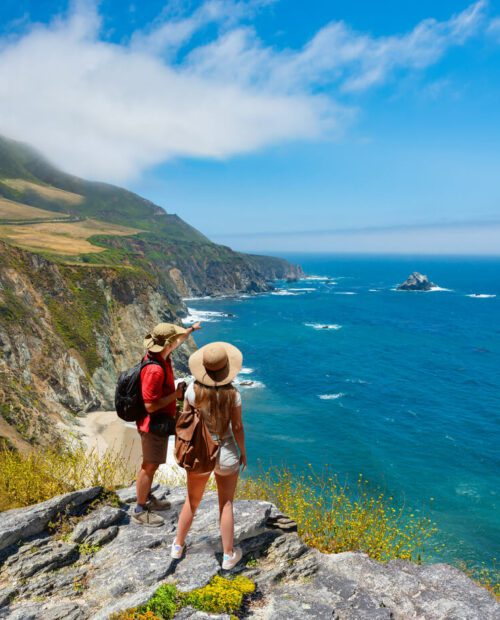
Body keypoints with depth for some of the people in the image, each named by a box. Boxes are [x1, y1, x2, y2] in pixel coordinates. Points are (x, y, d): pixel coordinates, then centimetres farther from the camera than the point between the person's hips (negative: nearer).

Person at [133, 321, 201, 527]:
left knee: (151, 464, 23)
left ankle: (148, 498, 41)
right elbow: (150, 406, -30)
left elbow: (176, 341, 21)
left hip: (159, 422, 10)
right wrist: (176, 395, -22)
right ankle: (140, 511, 18)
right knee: (149, 466, 4)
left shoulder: (158, 354, -2)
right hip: (155, 424, -10)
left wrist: (190, 329, 35)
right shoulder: (155, 370, -32)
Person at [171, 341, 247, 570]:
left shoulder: (193, 389, -15)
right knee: (226, 504, 17)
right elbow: (237, 427, -12)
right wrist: (243, 453, 4)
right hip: (226, 454, -2)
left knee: (191, 501, 23)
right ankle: (228, 555, 29)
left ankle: (178, 545, 41)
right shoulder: (233, 394, -20)